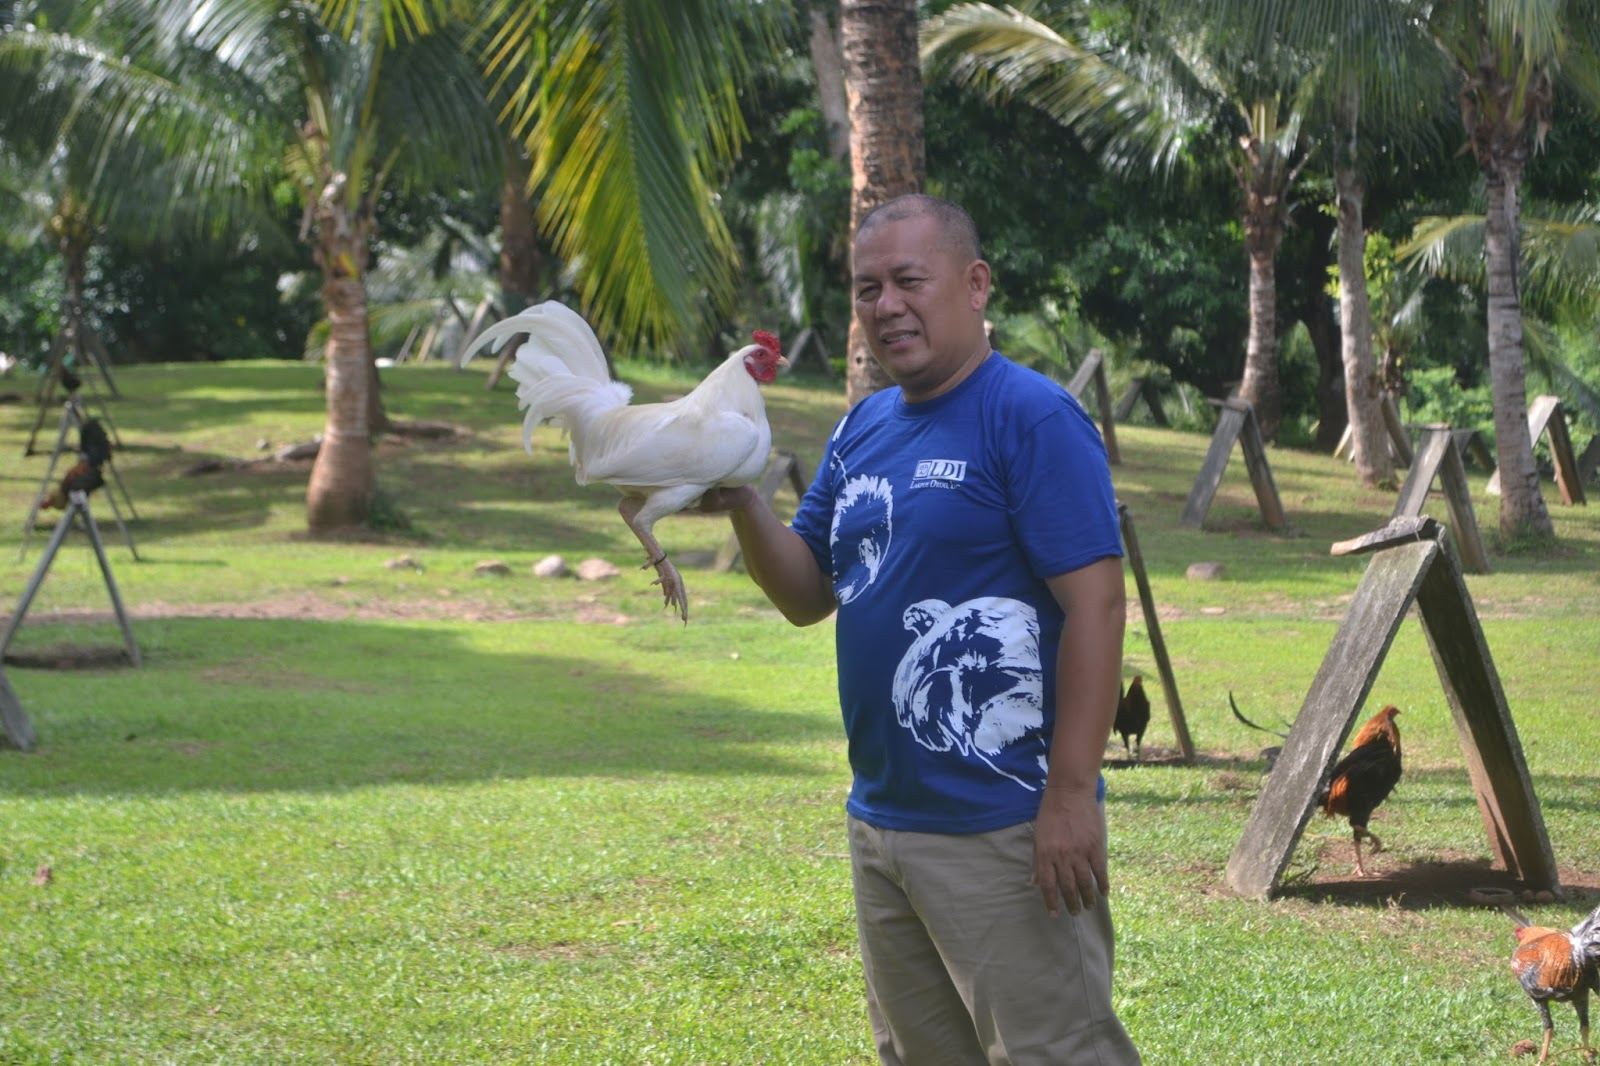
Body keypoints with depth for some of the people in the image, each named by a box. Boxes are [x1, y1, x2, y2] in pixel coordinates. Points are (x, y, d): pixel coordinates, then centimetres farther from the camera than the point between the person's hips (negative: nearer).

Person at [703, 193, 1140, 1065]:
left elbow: (1095, 604, -17)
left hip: (1004, 829, -8)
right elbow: (806, 595, 16)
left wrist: (1071, 795, -21)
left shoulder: (1031, 417, -12)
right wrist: (742, 505, -4)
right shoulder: (863, 429, 13)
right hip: (882, 820, 9)